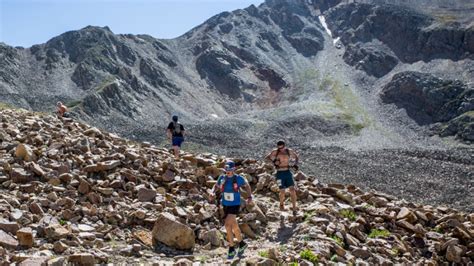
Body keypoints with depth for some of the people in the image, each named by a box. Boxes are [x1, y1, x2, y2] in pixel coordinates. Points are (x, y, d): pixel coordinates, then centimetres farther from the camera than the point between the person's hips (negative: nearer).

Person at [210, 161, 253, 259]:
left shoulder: (238, 178, -11)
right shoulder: (222, 178, -4)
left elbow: (247, 186, 6)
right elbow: (216, 186, 13)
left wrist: (249, 197, -6)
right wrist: (213, 193, -7)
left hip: (235, 206, -4)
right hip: (225, 205, 4)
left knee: (227, 224, -19)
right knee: (234, 226, 13)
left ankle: (231, 248, -3)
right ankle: (242, 244, 32)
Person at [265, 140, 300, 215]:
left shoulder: (289, 151, 2)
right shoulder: (275, 152, -4)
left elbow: (297, 157, 19)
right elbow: (267, 158, -5)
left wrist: (295, 164, 4)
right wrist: (273, 161, -20)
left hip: (288, 172, 2)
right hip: (280, 173, -2)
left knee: (292, 189, -8)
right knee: (282, 191, -3)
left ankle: (294, 208, -3)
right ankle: (281, 204, 25)